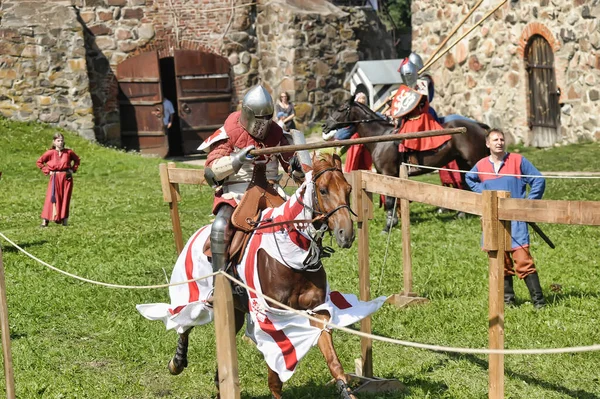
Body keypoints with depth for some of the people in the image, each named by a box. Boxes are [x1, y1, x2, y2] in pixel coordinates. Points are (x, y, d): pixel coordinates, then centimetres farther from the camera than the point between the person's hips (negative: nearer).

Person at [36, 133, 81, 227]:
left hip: (66, 178, 2)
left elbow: (77, 160, 19)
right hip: (55, 178, -2)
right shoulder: (50, 153, -4)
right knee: (51, 198, -8)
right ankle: (45, 221, -8)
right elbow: (39, 162, 4)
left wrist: (73, 169, 6)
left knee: (65, 199, 6)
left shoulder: (69, 152, 2)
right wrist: (47, 171, -2)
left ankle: (64, 220, 14)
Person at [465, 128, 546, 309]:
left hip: (515, 219, -4)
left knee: (523, 261, -11)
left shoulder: (518, 160, -2)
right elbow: (469, 179, 28)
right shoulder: (481, 166, 6)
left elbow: (539, 180, 2)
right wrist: (482, 194, 12)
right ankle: (507, 299, 19)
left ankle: (538, 300, -9)